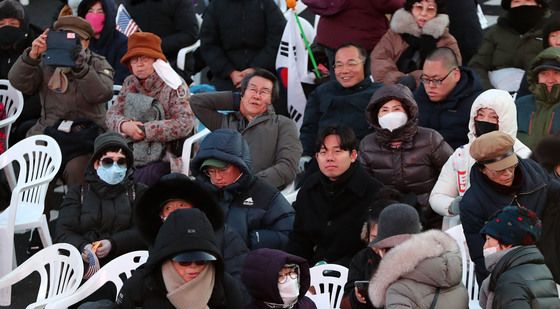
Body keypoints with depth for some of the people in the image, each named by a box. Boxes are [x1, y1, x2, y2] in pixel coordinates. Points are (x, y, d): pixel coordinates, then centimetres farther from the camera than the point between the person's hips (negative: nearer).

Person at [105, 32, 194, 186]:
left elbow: (185, 123, -16)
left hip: (163, 159, -5)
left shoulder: (173, 86, -5)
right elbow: (112, 114, 12)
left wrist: (145, 130, -15)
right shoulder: (129, 83, 13)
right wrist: (124, 125, -12)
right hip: (131, 155, 5)